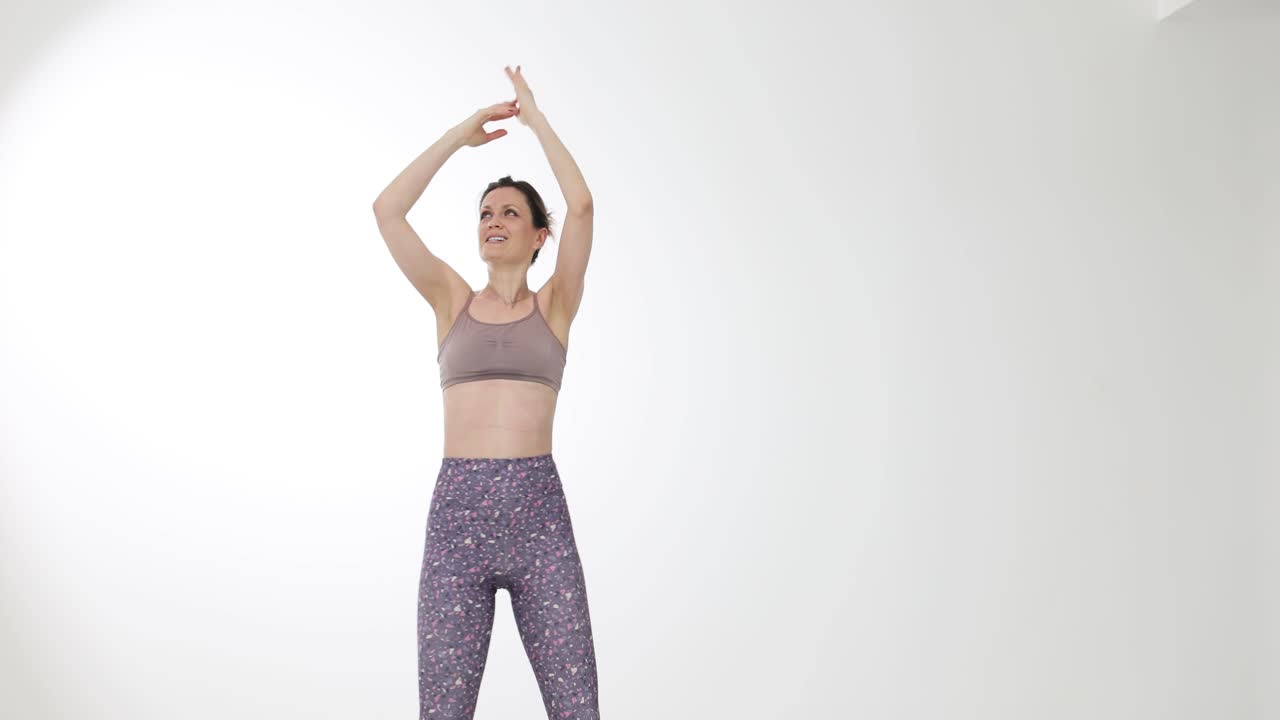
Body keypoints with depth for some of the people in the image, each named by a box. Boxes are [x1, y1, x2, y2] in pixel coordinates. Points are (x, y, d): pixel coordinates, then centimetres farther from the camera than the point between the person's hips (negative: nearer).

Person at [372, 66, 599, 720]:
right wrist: (460, 134, 9)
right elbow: (386, 210, 3)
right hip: (457, 513, 1)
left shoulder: (555, 305, 9)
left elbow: (581, 205, -5)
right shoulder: (452, 302, 13)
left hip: (538, 512, -1)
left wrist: (534, 116, 5)